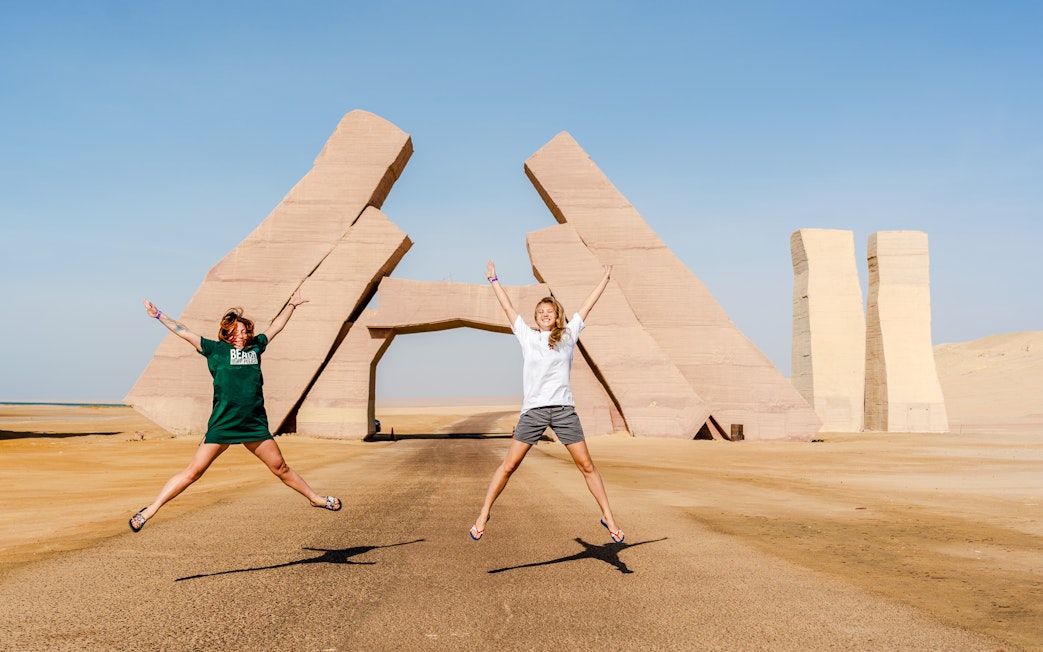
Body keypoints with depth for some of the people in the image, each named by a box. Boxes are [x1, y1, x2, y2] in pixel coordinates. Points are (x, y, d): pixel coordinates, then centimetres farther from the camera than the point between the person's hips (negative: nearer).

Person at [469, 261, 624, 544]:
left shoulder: (568, 335, 10)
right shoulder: (527, 336, 10)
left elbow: (587, 306, 17)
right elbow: (507, 307, 18)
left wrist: (605, 279, 23)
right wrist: (493, 279, 25)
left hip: (564, 409, 0)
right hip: (533, 410, 0)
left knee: (586, 465, 1)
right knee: (509, 465, 0)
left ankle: (608, 518, 11)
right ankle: (483, 515, 12)